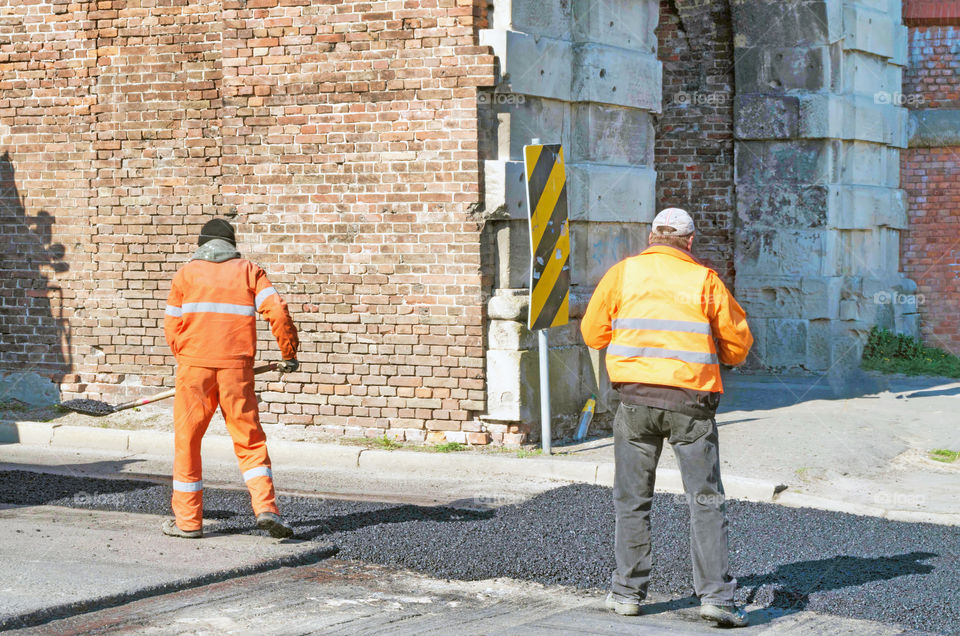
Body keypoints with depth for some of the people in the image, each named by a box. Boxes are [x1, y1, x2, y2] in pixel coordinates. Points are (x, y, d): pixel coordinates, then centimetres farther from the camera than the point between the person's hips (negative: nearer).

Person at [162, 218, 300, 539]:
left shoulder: (186, 273, 10)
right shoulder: (248, 271, 10)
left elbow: (172, 327, 8)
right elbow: (276, 310, -4)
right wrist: (289, 353, 6)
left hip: (195, 367, 0)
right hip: (237, 368, 0)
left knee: (187, 441, 9)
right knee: (250, 441, 8)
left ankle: (188, 520, 11)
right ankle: (266, 508, -7)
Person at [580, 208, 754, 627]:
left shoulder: (622, 273, 4)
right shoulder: (705, 281, 2)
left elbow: (593, 333, 8)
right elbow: (738, 344, 7)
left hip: (636, 397, 1)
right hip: (691, 401, -1)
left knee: (632, 499, 11)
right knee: (705, 500, 4)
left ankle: (628, 593, 15)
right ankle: (715, 596, -3)